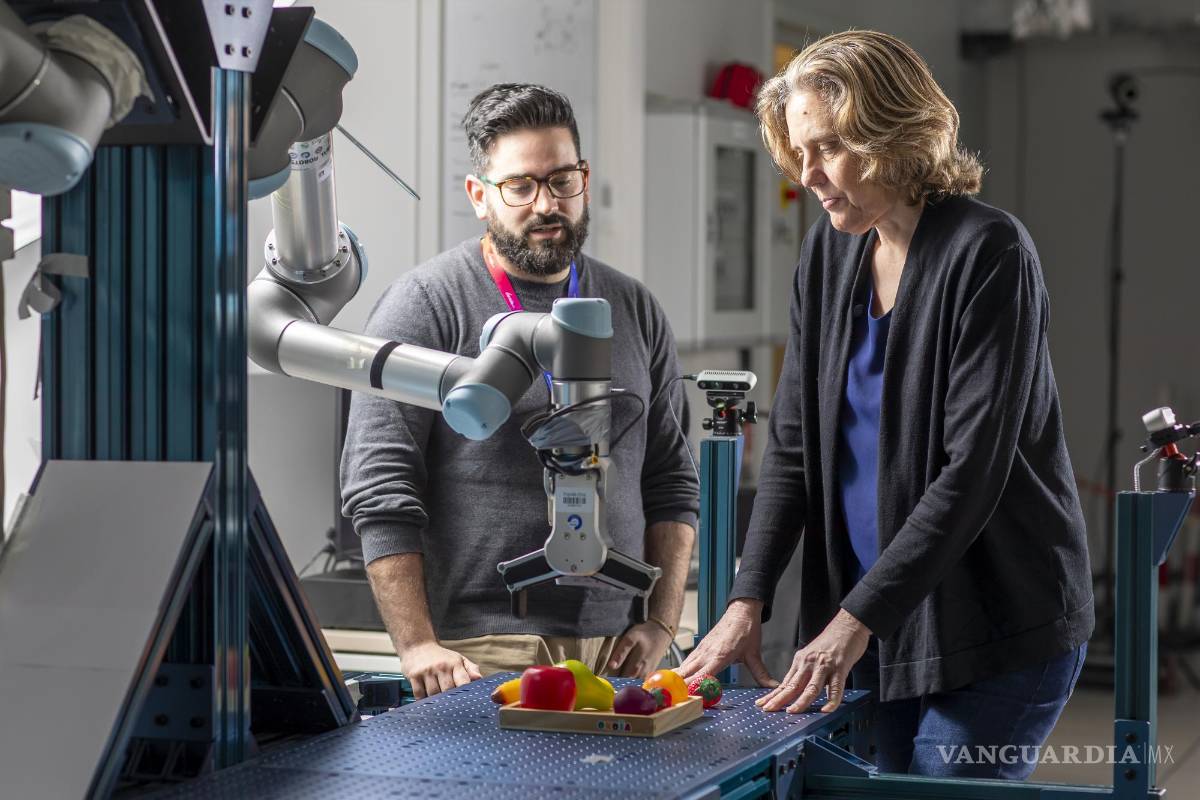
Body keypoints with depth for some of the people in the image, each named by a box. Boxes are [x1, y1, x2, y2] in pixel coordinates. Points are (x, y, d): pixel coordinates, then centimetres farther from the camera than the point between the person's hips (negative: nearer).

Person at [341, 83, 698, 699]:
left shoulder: (634, 310, 14)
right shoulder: (425, 304, -2)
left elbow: (672, 482, 16)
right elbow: (379, 491, -8)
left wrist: (660, 625, 4)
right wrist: (418, 647, -16)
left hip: (616, 649, 4)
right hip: (480, 653, -4)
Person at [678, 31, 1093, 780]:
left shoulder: (988, 251, -13)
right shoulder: (829, 253, 8)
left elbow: (972, 468, -19)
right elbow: (793, 445, 7)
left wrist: (856, 619, -23)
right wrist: (748, 601, -5)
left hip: (997, 631, -6)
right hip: (875, 630, 6)